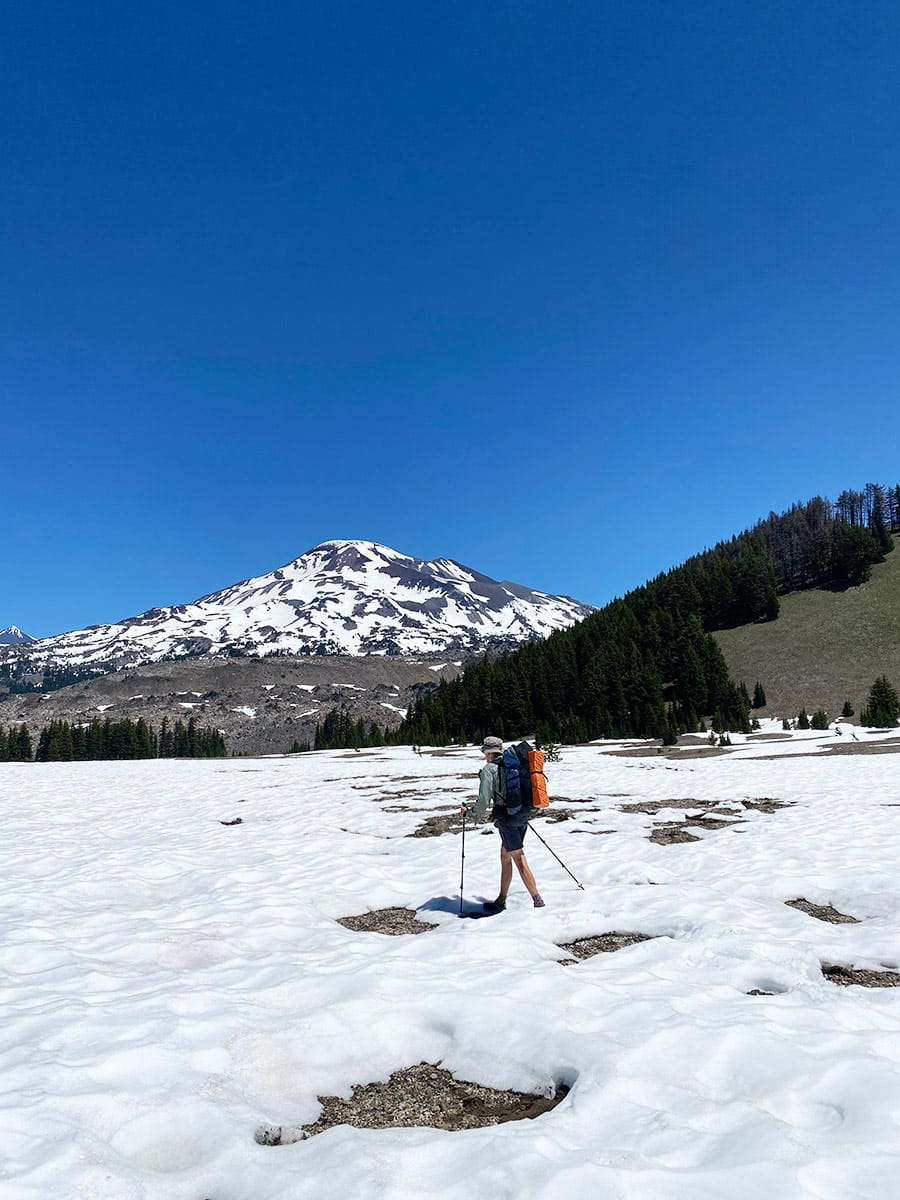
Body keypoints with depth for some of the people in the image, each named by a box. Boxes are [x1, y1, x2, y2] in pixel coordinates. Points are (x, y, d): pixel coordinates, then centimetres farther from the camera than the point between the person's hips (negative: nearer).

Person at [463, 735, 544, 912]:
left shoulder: (489, 769, -8)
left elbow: (484, 800, -12)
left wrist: (470, 811, 5)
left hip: (506, 818, -7)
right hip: (522, 815, 7)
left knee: (519, 859, -1)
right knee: (505, 856, 16)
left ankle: (537, 900, -1)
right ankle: (501, 900, 22)